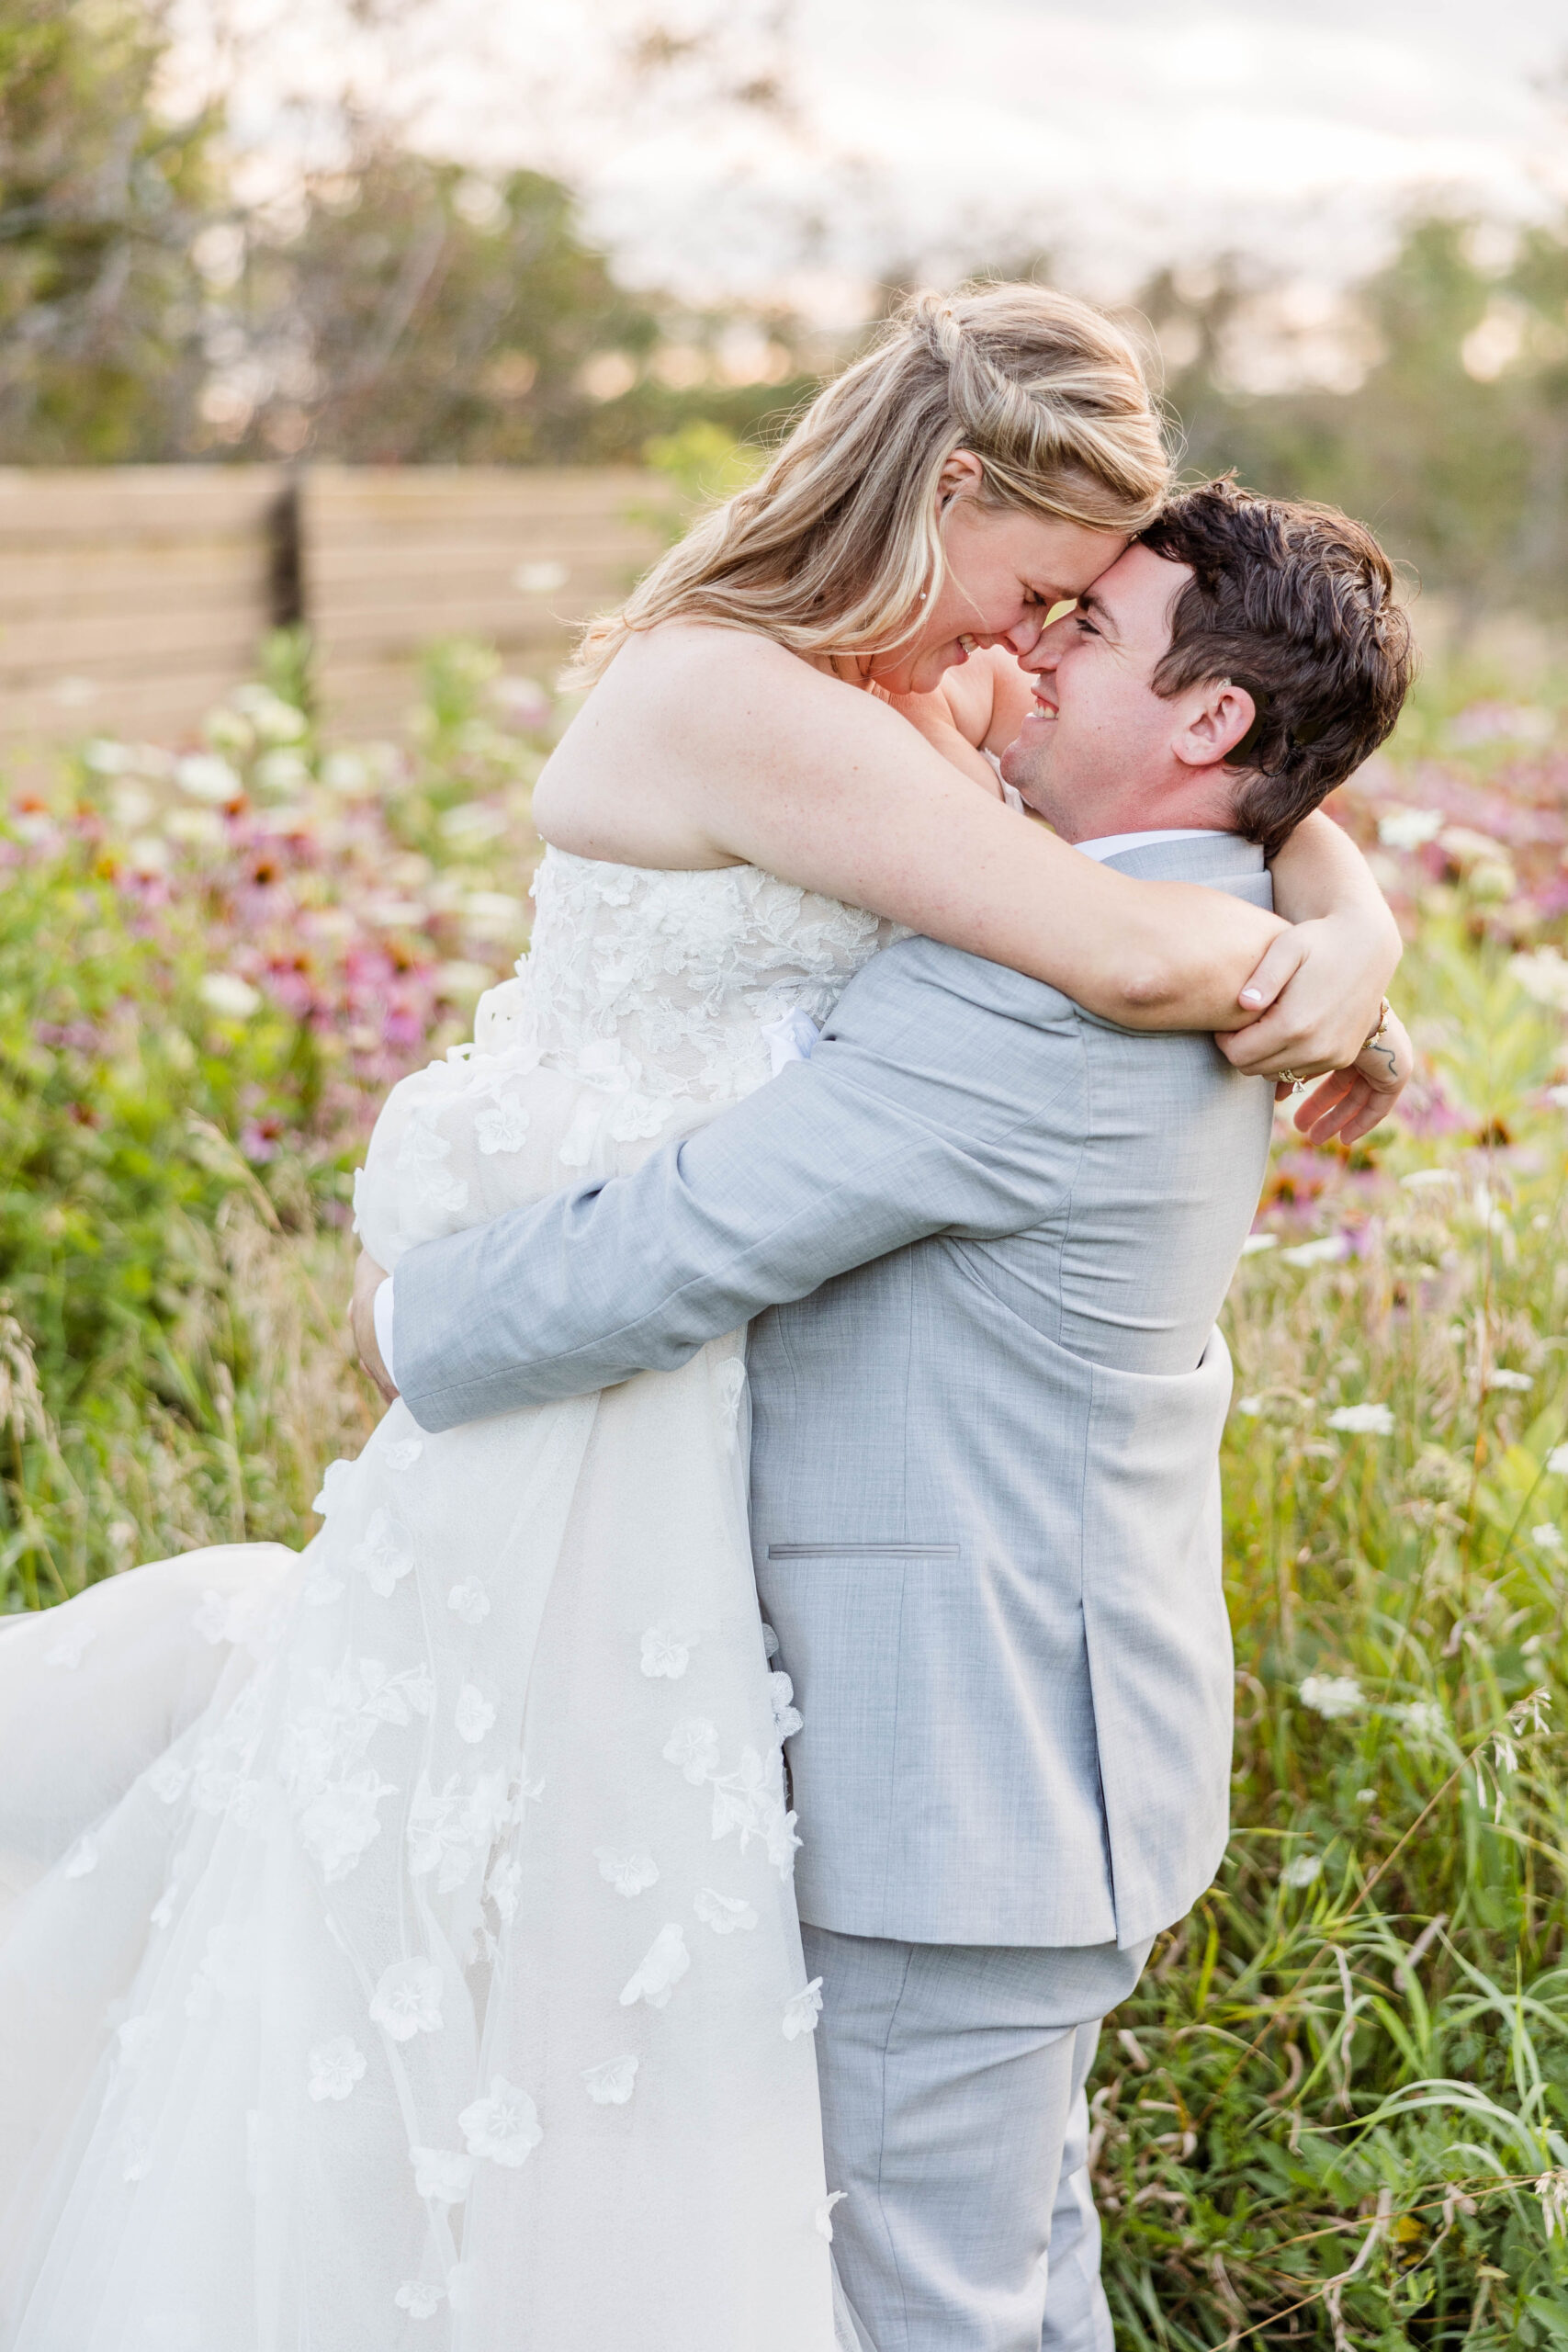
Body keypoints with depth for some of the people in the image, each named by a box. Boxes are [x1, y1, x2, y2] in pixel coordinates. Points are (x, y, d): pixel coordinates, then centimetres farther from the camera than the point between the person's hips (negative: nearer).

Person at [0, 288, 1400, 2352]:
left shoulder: (869, 702, 5)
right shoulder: (733, 698, -23)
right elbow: (1123, 957, -29)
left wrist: (1357, 923, -6)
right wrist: (1310, 978, -10)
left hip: (709, 1390, 9)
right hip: (602, 1407, -9)